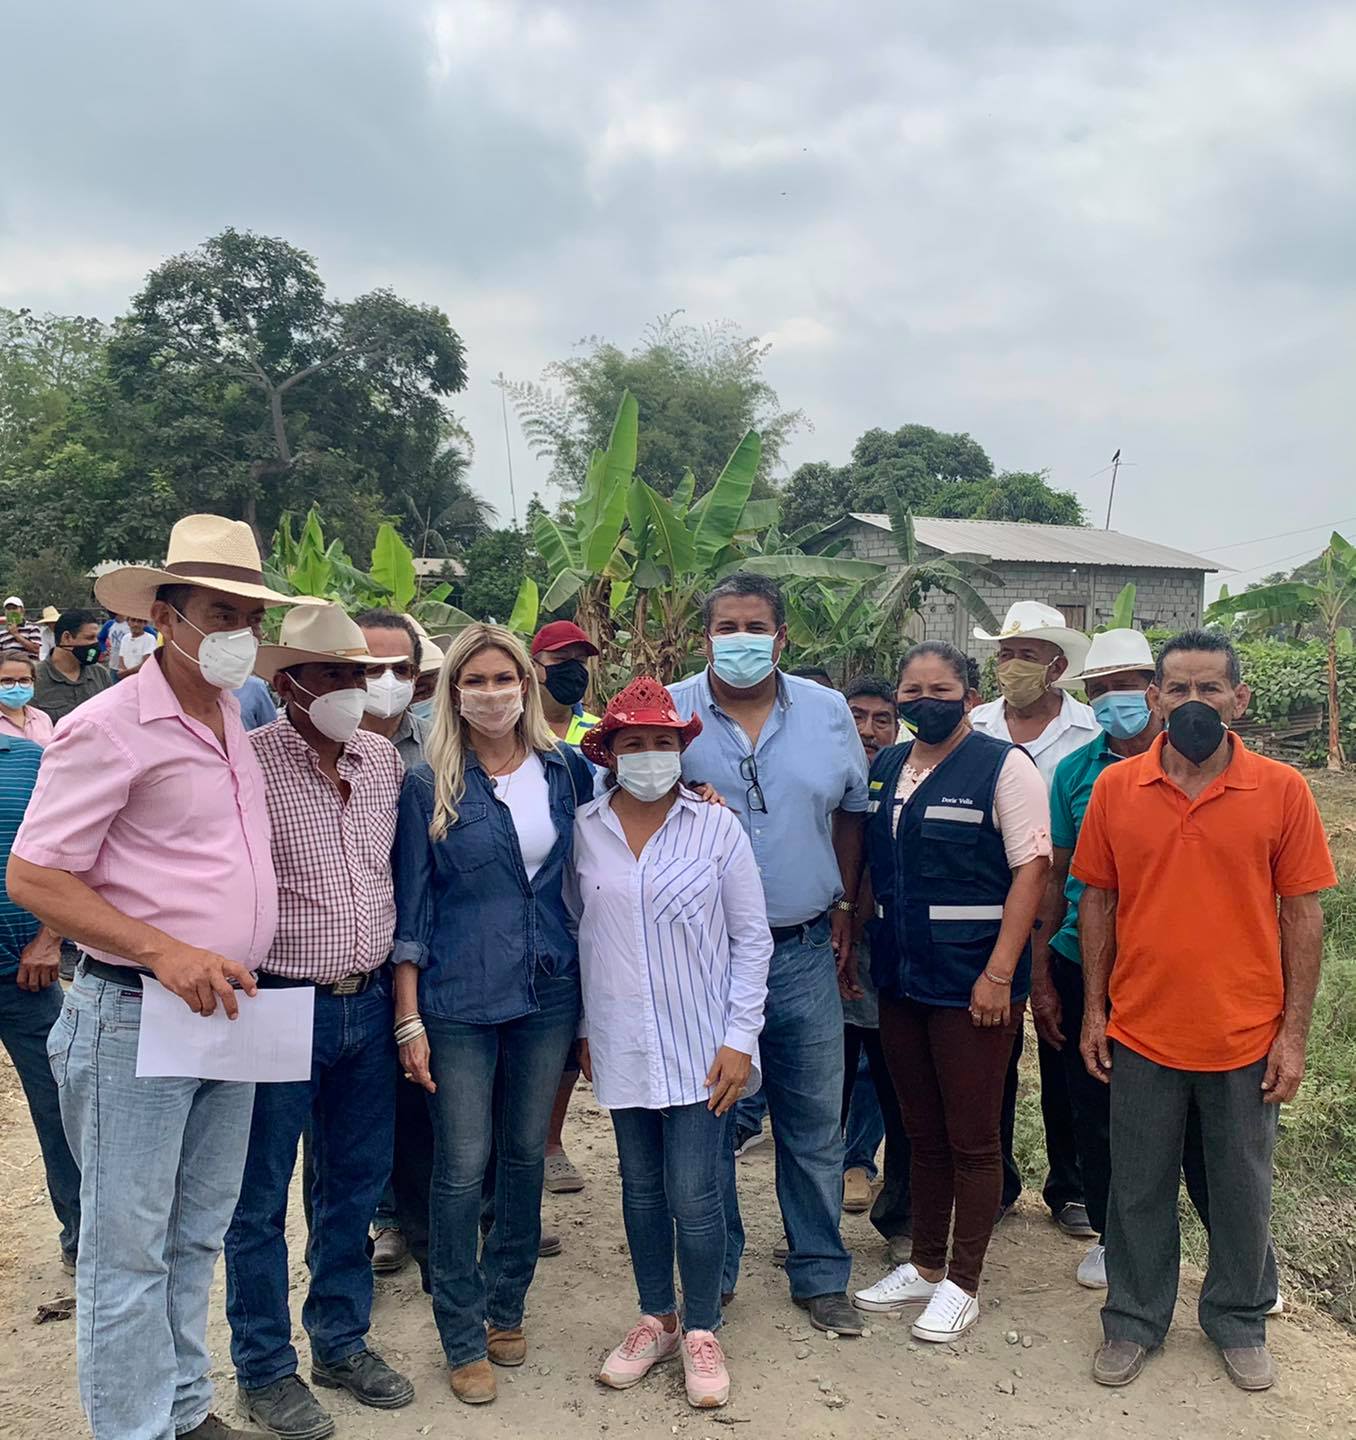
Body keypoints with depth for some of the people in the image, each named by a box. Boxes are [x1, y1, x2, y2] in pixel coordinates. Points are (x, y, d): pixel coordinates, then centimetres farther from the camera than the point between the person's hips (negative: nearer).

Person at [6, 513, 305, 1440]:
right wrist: (167, 953, -23)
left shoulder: (237, 718, 9)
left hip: (230, 1011, 7)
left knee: (198, 1234, 18)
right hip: (135, 1016, -7)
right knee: (129, 1245, 5)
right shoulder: (109, 727, -13)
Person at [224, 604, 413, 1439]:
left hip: (369, 1003, 5)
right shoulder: (249, 762, -13)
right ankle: (265, 1370, 27)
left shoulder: (385, 761, 4)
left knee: (356, 1184, 17)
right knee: (261, 1198, 9)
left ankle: (343, 1342, 35)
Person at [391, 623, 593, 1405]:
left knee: (526, 1154, 15)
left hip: (548, 992, 3)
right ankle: (463, 1337, 21)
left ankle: (507, 1306, 35)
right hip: (459, 999, -3)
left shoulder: (565, 768, 2)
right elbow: (410, 907, -5)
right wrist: (409, 1020, -7)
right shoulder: (430, 783, -6)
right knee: (461, 1170, 3)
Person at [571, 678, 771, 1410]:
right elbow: (577, 934, 7)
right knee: (641, 1187, 14)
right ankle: (654, 1319, 33)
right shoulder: (582, 829, -2)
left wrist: (740, 1038, -8)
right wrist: (584, 1029, 8)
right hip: (620, 1043, 2)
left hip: (700, 1044, -2)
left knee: (694, 1195, 1)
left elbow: (751, 939, -4)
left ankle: (700, 1331, 22)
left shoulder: (717, 826, -8)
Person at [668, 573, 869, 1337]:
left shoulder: (828, 712, 3)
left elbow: (851, 810, 13)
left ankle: (822, 1274, 28)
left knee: (815, 1122, 11)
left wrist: (844, 906, 9)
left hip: (803, 952, 2)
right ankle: (712, 1273, 30)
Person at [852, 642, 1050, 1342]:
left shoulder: (1003, 765, -8)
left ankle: (961, 1285, 19)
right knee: (922, 1132, 16)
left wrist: (999, 975, -18)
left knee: (971, 1138, 5)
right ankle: (924, 1266, 31)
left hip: (972, 978, -6)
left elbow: (1031, 869, -13)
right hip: (900, 975, 6)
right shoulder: (885, 768, 10)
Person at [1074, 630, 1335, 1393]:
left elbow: (1303, 915, -4)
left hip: (1247, 1038, 0)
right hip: (1142, 1034, 1)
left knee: (1243, 1190, 16)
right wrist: (1094, 1012, 3)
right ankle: (1135, 1320, 34)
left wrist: (1294, 1033, -5)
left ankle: (1239, 1319, 39)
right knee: (1140, 1188, 14)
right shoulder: (1115, 788, -4)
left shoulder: (1282, 791, -7)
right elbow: (1097, 902, 3)